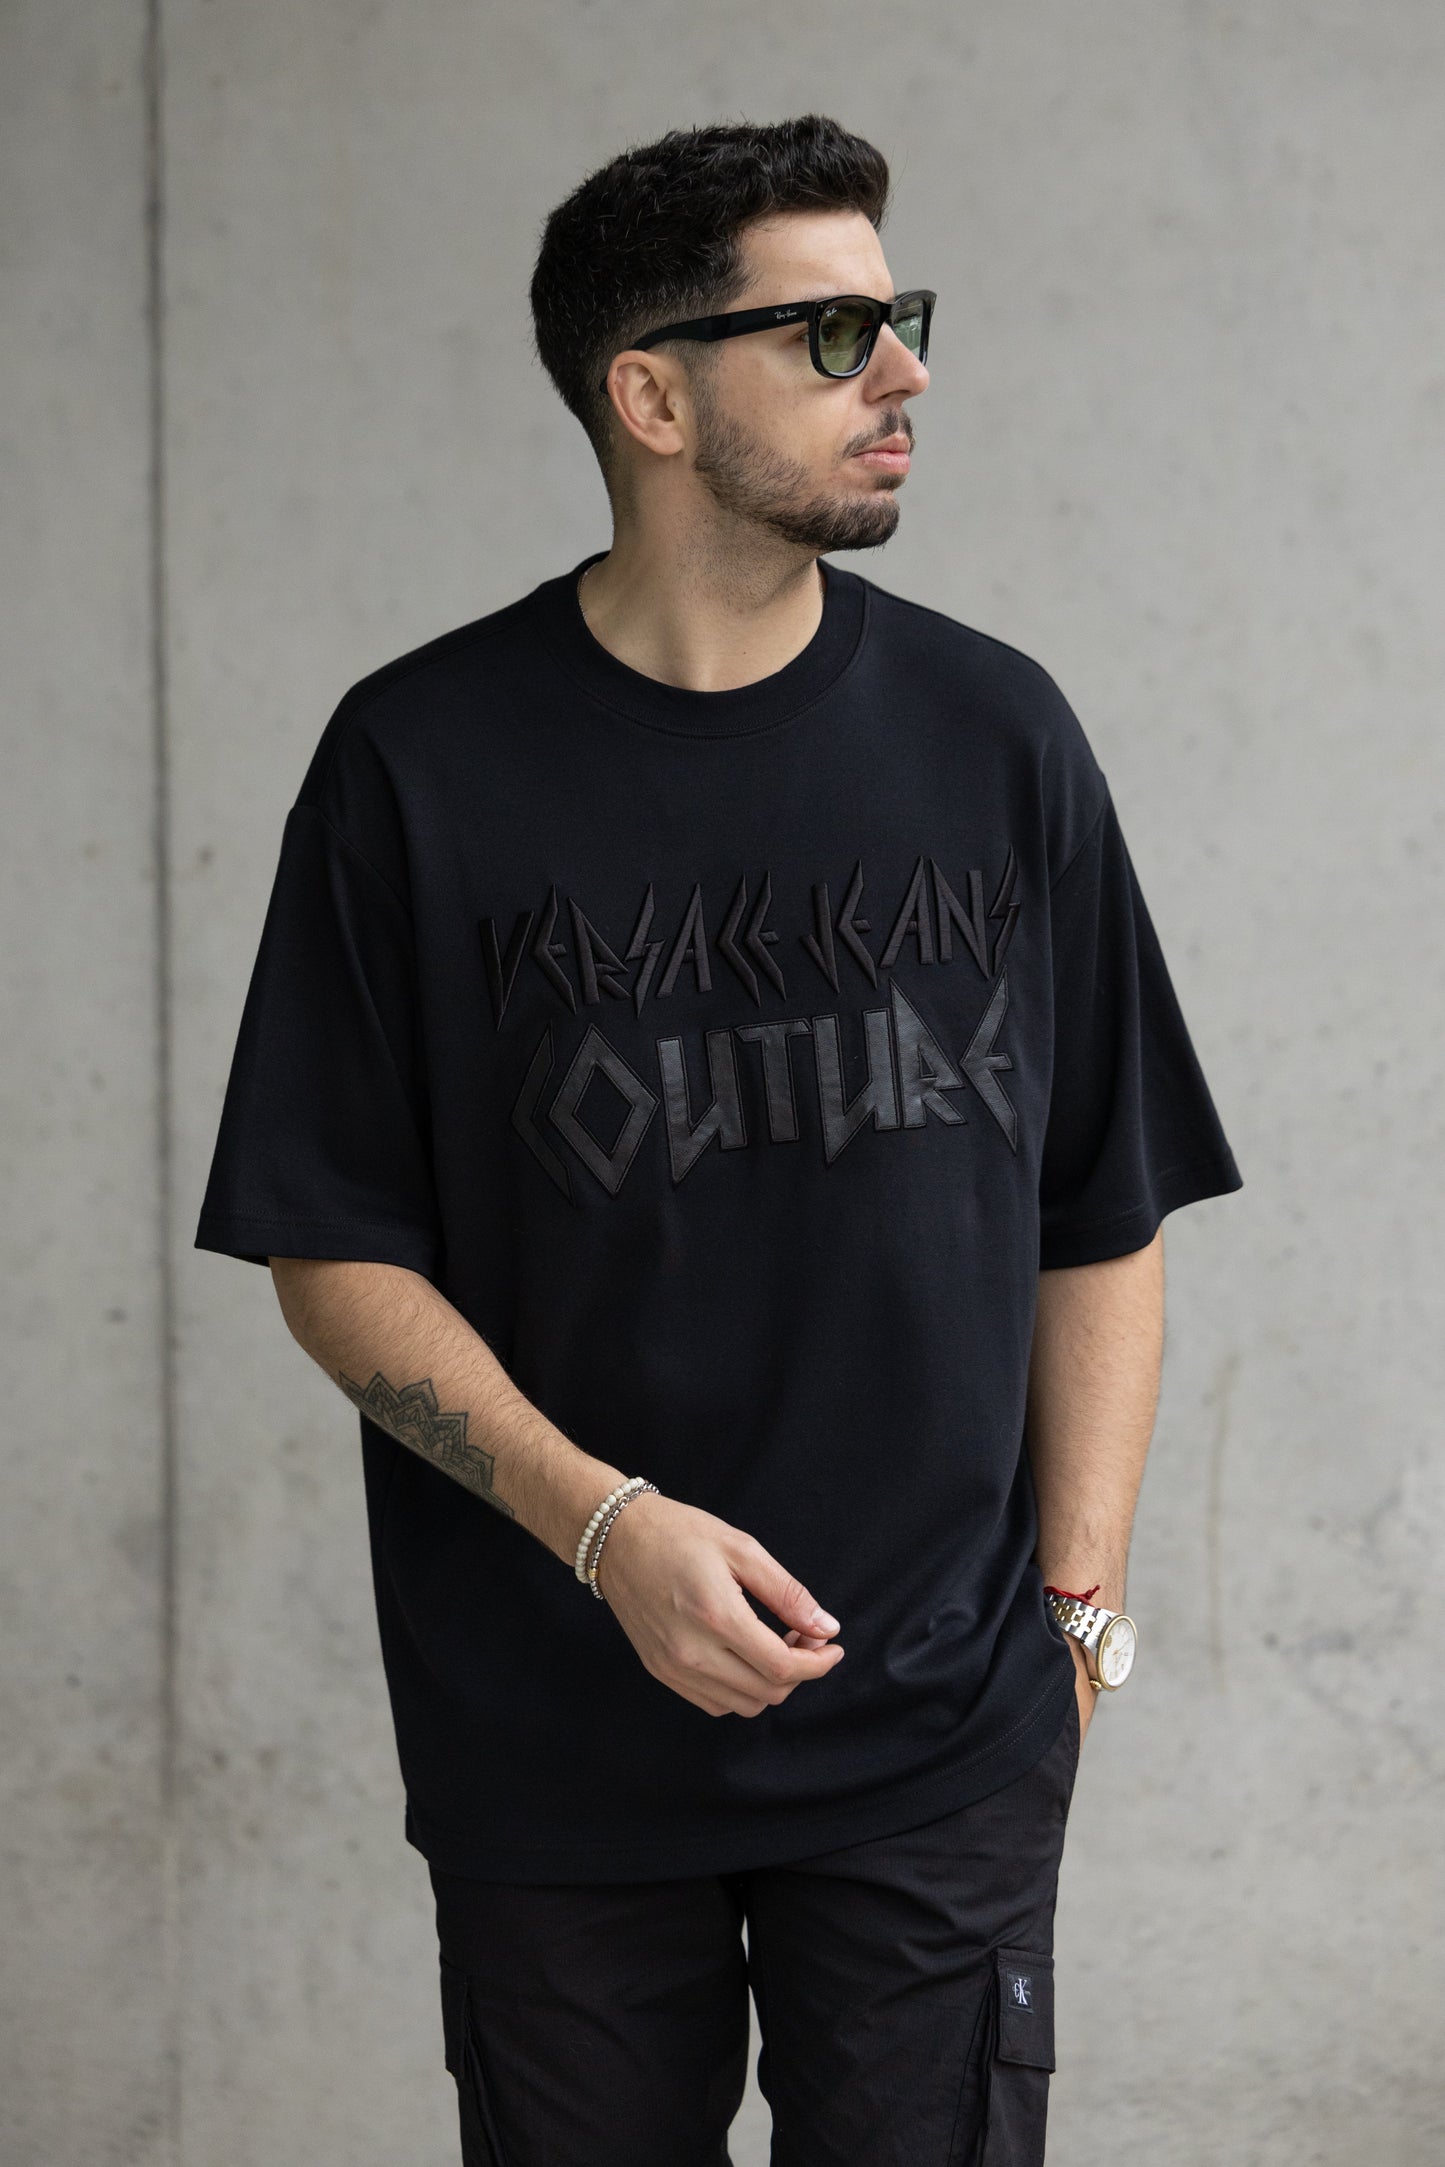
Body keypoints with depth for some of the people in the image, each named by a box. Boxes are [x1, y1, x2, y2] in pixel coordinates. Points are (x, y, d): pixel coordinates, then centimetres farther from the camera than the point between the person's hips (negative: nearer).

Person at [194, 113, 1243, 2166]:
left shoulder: (996, 737, 2)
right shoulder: (422, 762, -4)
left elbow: (1104, 1225, 7)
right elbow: (335, 1251, -4)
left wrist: (1079, 1607, 0)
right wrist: (606, 1525, -16)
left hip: (946, 1744, 1)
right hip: (554, 1746, -1)